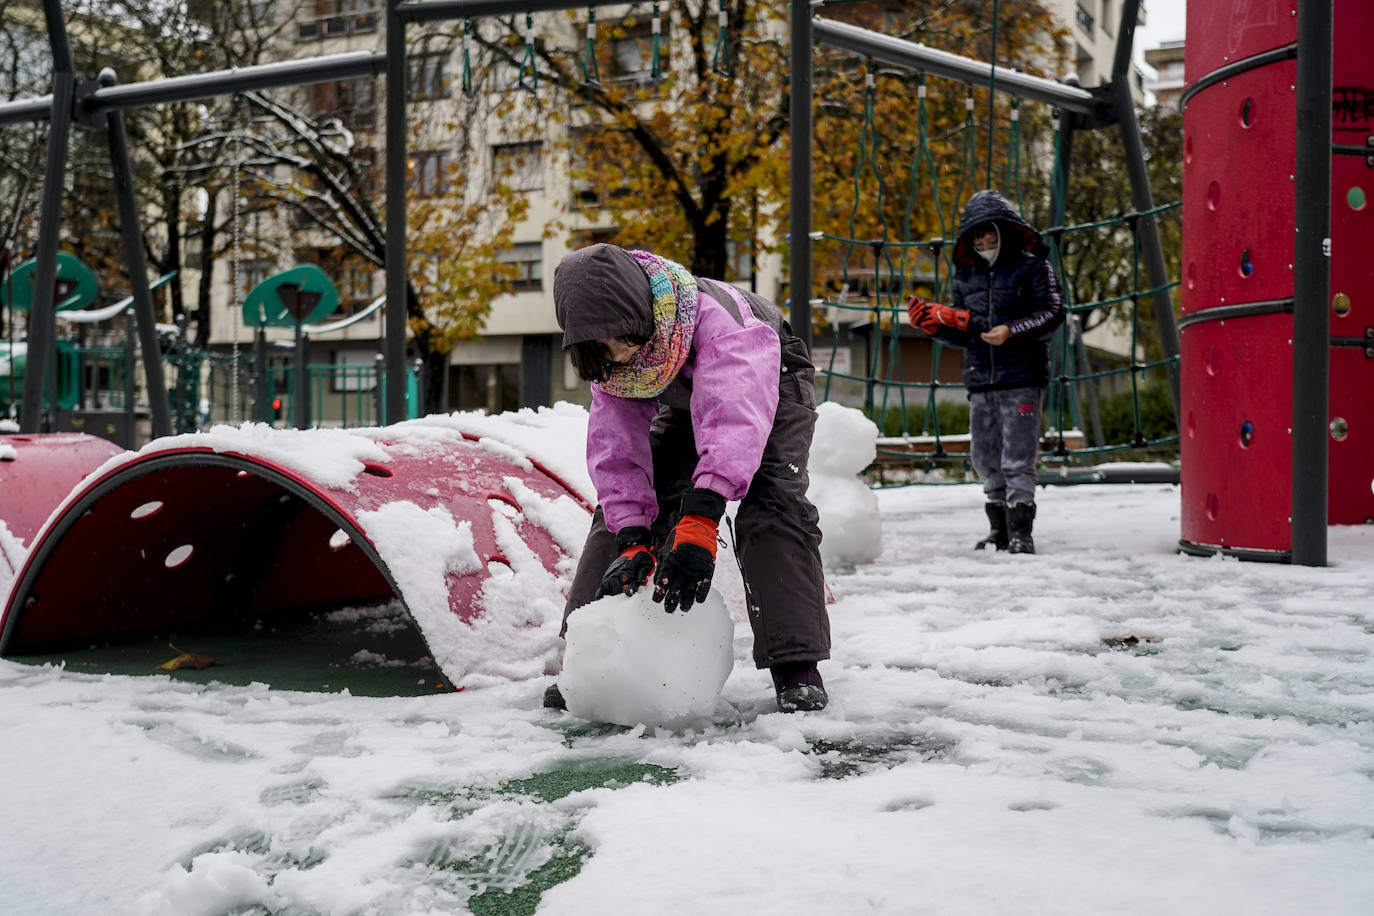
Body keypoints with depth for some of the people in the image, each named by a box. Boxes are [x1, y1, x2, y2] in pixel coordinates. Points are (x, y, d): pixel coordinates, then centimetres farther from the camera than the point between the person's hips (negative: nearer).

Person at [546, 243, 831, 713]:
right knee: (623, 500, -8)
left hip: (769, 386, -5)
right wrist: (633, 540, -36)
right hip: (684, 404, 5)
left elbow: (734, 415, -57)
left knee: (771, 502, -28)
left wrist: (699, 522, -68)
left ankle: (796, 665, -26)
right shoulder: (610, 355, -25)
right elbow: (615, 447, -23)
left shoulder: (714, 316, -44)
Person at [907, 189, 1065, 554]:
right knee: (986, 459, 9)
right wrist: (934, 322, 0)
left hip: (1022, 378, -5)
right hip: (980, 382, 6)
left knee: (1017, 459, -10)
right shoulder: (966, 276, 15)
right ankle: (1001, 529, 21)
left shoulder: (1031, 267, 0)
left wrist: (1012, 331, -18)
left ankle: (1021, 532, -5)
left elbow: (1053, 313, -6)